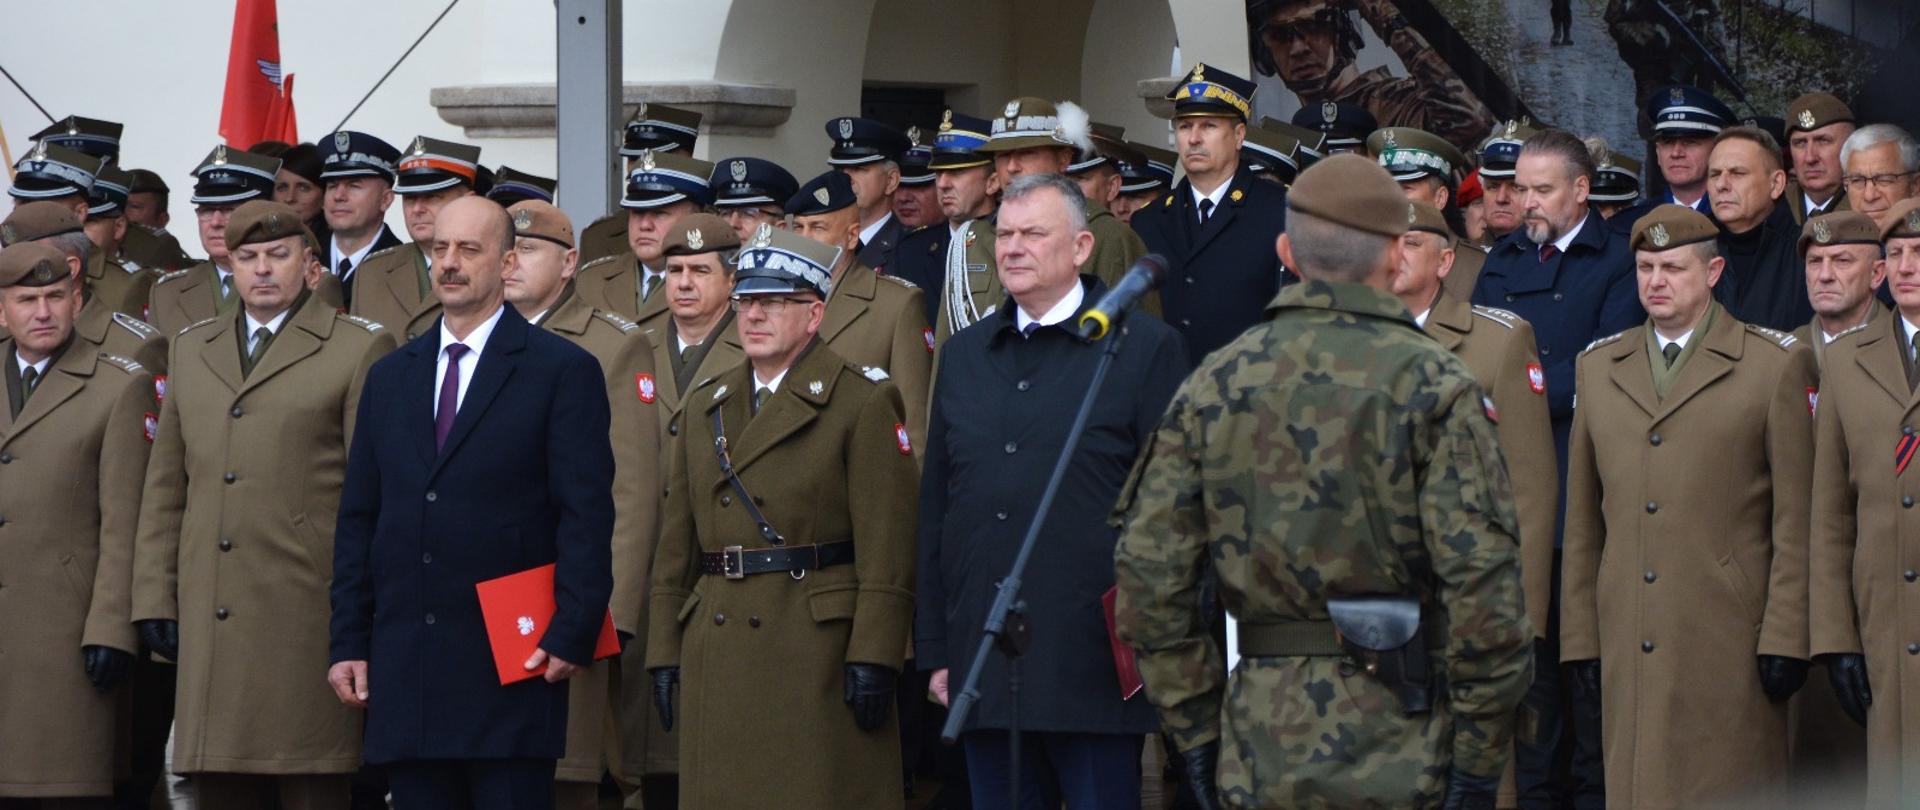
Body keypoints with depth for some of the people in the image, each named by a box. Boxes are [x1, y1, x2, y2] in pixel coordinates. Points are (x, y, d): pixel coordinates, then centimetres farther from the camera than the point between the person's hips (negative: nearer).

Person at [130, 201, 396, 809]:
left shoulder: (360, 351, 3)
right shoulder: (194, 350, 19)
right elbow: (165, 488, 20)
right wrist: (156, 598, 12)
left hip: (307, 616, -5)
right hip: (210, 619, 5)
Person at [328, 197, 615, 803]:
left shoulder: (563, 372, 0)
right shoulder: (390, 378, 16)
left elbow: (586, 518, -5)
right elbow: (358, 521, 15)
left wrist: (573, 634, -14)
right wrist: (348, 641, 8)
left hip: (510, 665, -5)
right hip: (406, 673, 5)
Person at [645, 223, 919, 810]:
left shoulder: (863, 402, -1)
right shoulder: (706, 406, 17)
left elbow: (888, 547, -8)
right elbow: (676, 546, 17)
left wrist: (873, 658, -15)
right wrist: (665, 652, 11)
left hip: (819, 648, -5)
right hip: (718, 654, 5)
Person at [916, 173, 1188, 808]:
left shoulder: (1144, 347, -1)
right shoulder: (965, 355, 16)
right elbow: (936, 505, 16)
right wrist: (936, 649, 11)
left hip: (1094, 671, -5)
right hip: (984, 670, 5)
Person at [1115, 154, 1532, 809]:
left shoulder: (1212, 386, 6)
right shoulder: (1433, 386, -6)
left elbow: (1148, 577, 3)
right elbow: (1482, 582, -14)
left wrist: (1196, 733, 10)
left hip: (1260, 757, 3)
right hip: (1400, 750, -3)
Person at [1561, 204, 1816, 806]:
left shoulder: (1776, 364, 2)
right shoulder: (1599, 367, 15)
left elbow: (1796, 520, -1)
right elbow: (1583, 521, 16)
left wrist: (1786, 639, -7)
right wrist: (1579, 636, 10)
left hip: (1730, 643, -4)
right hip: (1628, 641, 4)